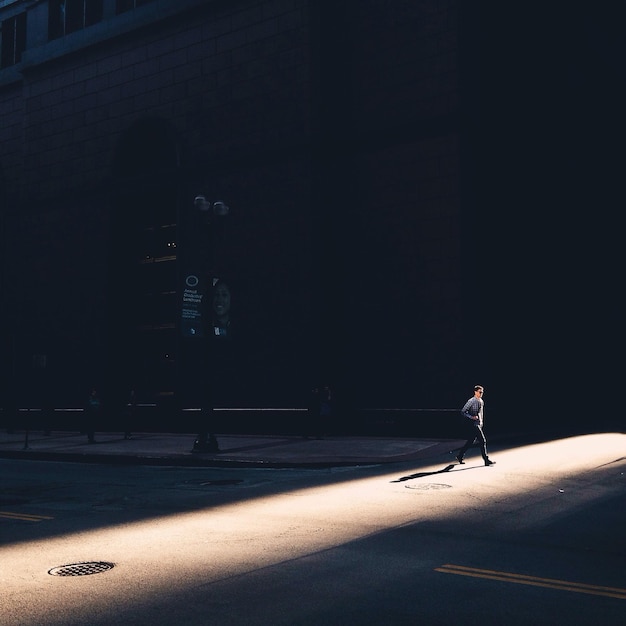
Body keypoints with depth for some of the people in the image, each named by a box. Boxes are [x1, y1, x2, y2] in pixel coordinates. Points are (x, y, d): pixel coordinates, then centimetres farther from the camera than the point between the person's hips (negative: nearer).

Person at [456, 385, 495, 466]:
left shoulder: (481, 401, 10)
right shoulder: (471, 401, -14)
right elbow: (463, 412, -12)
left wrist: (481, 422, 20)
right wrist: (472, 417, -21)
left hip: (478, 424, 8)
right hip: (473, 424, -8)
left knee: (471, 441, 14)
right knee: (482, 441, -10)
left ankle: (460, 456, 26)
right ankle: (486, 460, -5)